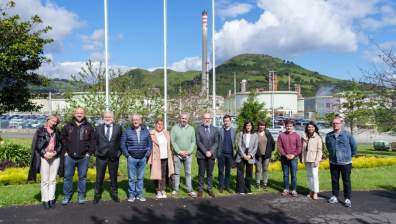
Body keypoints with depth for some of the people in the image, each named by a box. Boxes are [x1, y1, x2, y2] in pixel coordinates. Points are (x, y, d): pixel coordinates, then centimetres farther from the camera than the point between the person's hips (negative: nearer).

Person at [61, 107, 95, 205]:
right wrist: (65, 151, 0)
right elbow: (63, 139, 7)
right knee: (68, 176, 6)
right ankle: (67, 196, 19)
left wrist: (89, 152, -4)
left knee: (82, 177, 8)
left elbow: (93, 140, 3)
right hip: (69, 156, 1)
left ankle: (81, 196, 19)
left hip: (83, 157, 0)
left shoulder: (89, 127, 3)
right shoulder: (68, 126, 5)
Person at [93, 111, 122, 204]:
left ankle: (114, 194, 24)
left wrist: (119, 152, -1)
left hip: (114, 156, 0)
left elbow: (121, 141, 6)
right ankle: (97, 195, 20)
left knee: (113, 177, 11)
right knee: (99, 177, 6)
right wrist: (96, 151, 0)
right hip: (101, 156, 0)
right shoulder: (98, 128, 5)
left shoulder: (118, 128, 3)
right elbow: (95, 141, 8)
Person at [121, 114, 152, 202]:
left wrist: (147, 154, 3)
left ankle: (139, 194, 19)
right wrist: (127, 154, -3)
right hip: (132, 158, -2)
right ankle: (131, 195, 13)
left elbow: (150, 143, 12)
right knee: (131, 178, 2)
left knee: (140, 177, 9)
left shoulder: (146, 131, 7)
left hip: (143, 158, 2)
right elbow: (122, 144, 3)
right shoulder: (127, 131, 0)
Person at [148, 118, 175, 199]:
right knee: (157, 175, 1)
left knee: (164, 175, 5)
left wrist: (170, 155, 15)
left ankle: (163, 191, 16)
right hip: (156, 158, -4)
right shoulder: (151, 134, -5)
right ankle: (158, 191, 14)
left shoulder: (166, 133, 11)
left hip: (165, 158, 4)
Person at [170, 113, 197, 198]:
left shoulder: (191, 129, 6)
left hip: (188, 155, 1)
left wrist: (188, 152, -9)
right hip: (177, 154, -1)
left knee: (188, 173, 5)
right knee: (176, 172, 6)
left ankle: (190, 190, 10)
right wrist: (179, 151, -12)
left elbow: (193, 142, 4)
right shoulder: (174, 128, 0)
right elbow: (172, 141, -5)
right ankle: (175, 189, 16)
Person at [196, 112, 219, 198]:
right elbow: (198, 142, -7)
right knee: (201, 173, 4)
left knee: (210, 173, 8)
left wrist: (211, 152, -11)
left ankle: (209, 189, 18)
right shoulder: (199, 129, -1)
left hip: (211, 155, 2)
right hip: (201, 155, -2)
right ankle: (200, 189, 13)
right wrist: (205, 152, -15)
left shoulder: (215, 129, 7)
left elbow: (216, 142, 2)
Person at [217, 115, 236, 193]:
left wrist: (235, 153, -4)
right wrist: (217, 153, -6)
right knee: (221, 171, 6)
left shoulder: (233, 131, 4)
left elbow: (235, 142, 3)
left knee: (228, 171, 9)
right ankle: (221, 186, 16)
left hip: (230, 154, 1)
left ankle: (227, 186, 19)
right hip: (221, 153, -1)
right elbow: (217, 142, -1)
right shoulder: (220, 130, 1)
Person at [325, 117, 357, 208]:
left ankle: (347, 199, 12)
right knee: (334, 180, 11)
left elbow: (354, 145, 4)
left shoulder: (347, 134, -8)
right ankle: (335, 197, 23)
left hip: (345, 162, -3)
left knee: (346, 181, 4)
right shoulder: (329, 135, 0)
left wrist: (351, 154, 13)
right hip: (333, 162, 3)